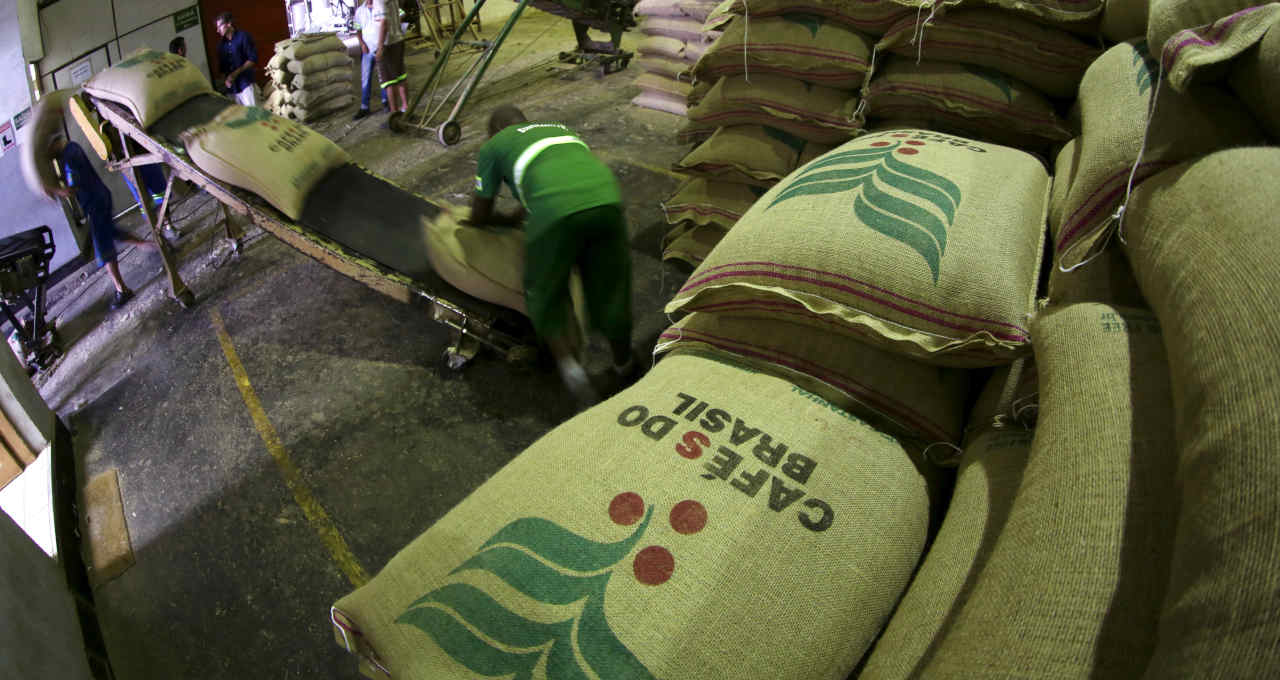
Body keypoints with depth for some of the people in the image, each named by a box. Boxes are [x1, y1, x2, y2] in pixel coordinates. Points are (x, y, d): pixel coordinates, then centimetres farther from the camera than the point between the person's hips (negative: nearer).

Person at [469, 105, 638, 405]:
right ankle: (623, 363, 35)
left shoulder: (493, 146, 26)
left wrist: (504, 220, 49)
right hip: (606, 199, 4)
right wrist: (519, 216, 56)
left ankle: (568, 362, 6)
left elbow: (479, 216, 31)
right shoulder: (560, 128, 40)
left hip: (558, 212, -4)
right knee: (610, 288, 19)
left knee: (545, 293, 18)